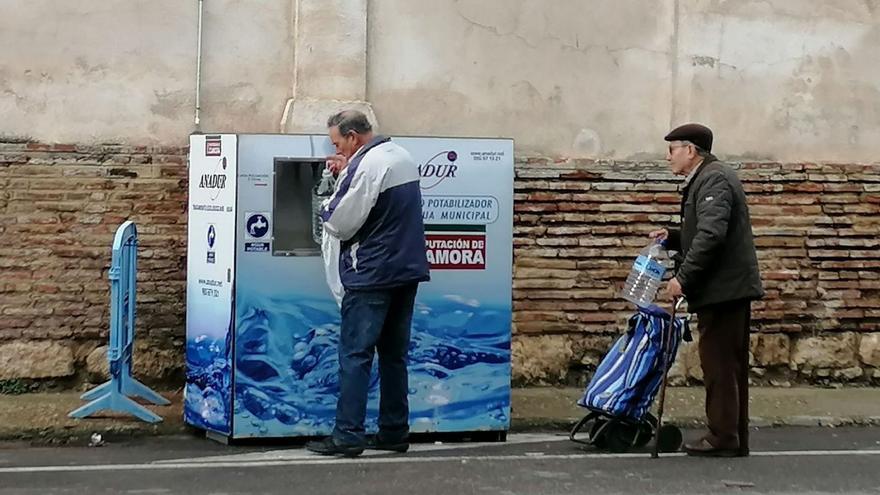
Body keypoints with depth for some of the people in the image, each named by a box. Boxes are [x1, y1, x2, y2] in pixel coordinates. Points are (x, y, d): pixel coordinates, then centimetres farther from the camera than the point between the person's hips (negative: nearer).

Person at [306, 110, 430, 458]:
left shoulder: (368, 165, -15)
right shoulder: (403, 157, 12)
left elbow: (340, 225, -14)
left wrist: (327, 211, 6)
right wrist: (348, 173, 9)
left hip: (372, 274, -9)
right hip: (407, 271, 9)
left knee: (355, 355, -5)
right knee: (394, 354, 12)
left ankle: (347, 436, -6)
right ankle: (395, 433, 15)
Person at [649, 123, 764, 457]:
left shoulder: (714, 179, -13)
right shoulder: (704, 180, 20)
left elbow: (711, 234, -24)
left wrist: (683, 277, -23)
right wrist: (672, 238, 13)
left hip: (723, 288, -10)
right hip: (728, 288, 10)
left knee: (719, 363, -6)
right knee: (729, 364, 12)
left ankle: (723, 437, -2)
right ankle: (734, 438, 17)